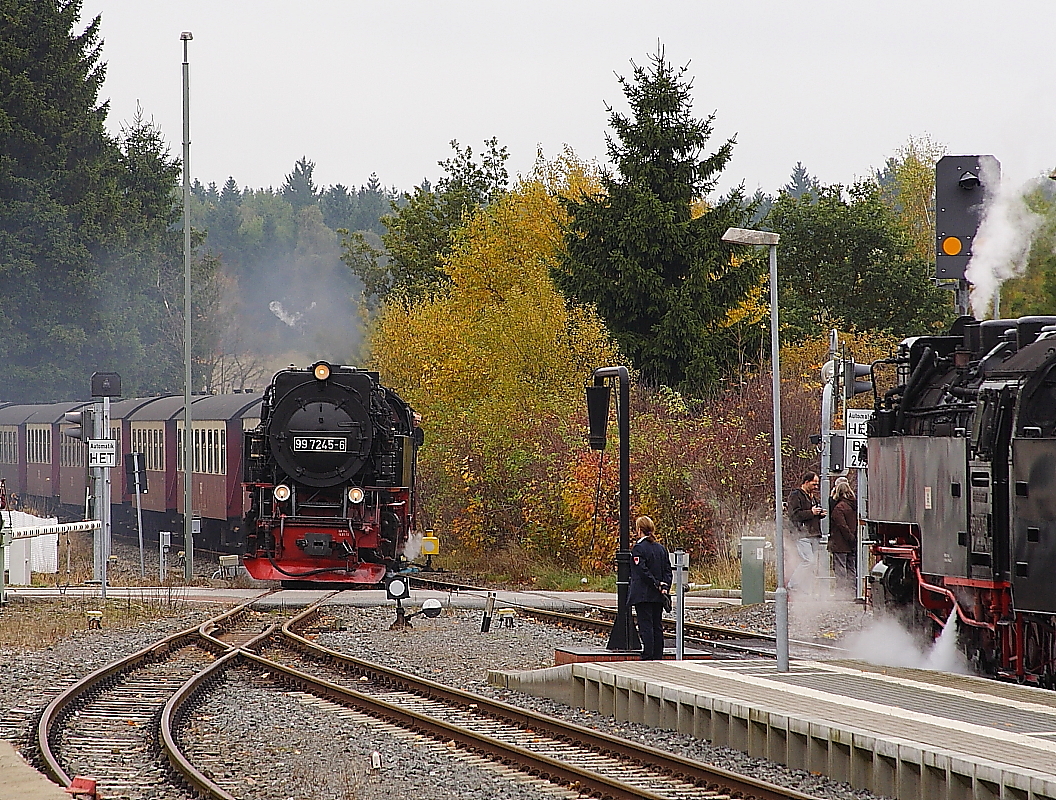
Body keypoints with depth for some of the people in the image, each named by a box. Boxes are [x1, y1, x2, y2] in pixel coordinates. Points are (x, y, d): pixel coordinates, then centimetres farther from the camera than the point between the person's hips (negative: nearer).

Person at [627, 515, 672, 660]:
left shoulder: (638, 548, -10)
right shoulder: (661, 548, 11)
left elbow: (642, 571, -17)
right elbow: (668, 570, 8)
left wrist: (657, 584, -12)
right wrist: (664, 587, -1)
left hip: (642, 594, -7)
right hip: (658, 596, 7)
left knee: (646, 626, -8)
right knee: (657, 626, 9)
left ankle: (648, 658, -12)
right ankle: (658, 657, 10)